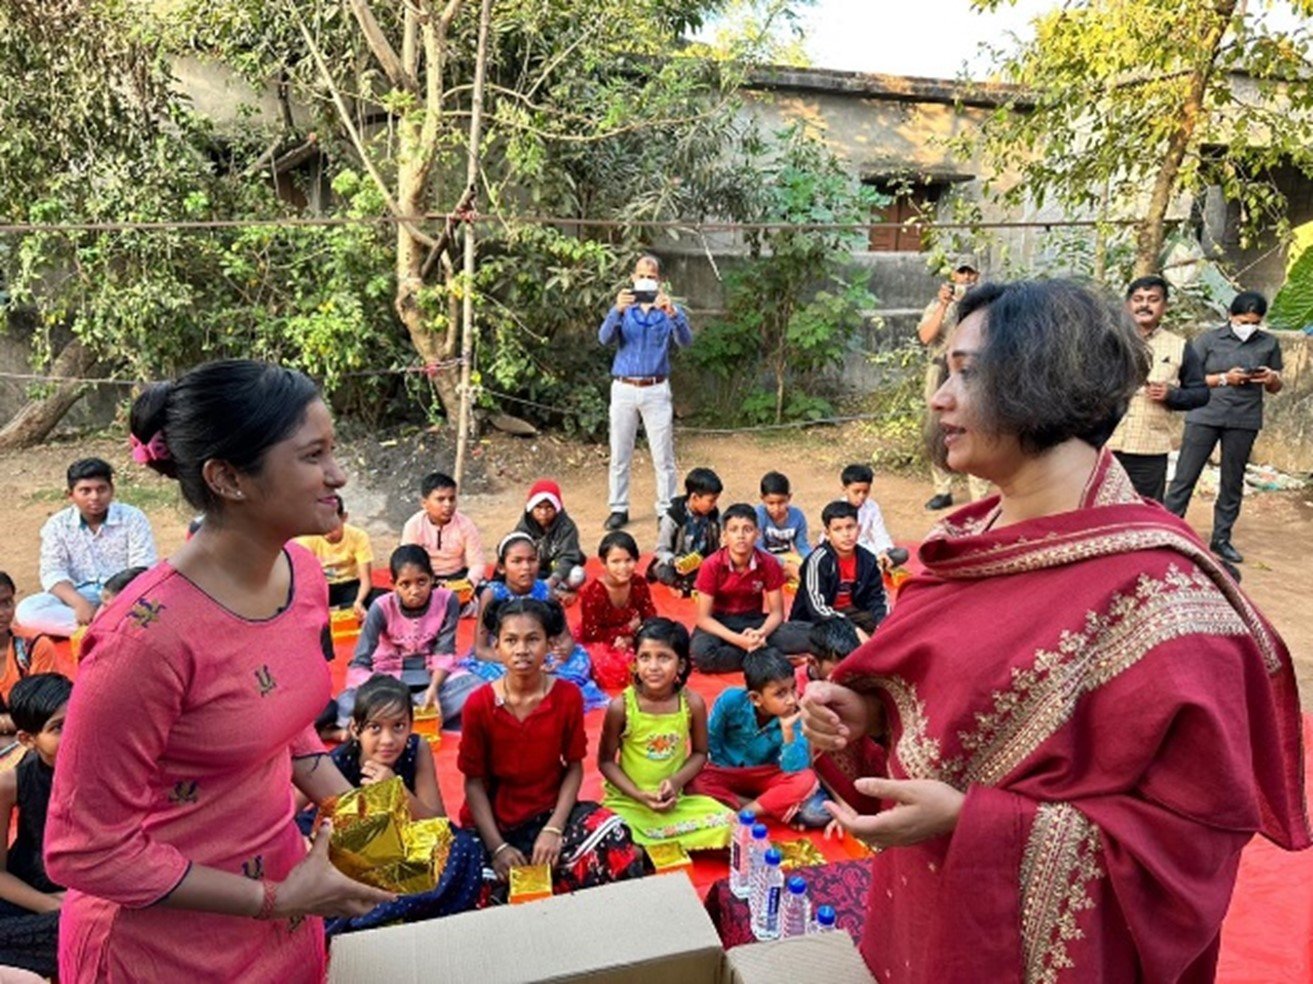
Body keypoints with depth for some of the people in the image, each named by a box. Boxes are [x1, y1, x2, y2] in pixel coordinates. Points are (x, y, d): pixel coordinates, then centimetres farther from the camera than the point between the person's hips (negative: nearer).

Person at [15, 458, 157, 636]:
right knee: (27, 609, -27)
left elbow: (143, 570, -9)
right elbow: (53, 573, -7)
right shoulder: (57, 525, 3)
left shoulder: (133, 518, -2)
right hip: (79, 596, 3)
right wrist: (79, 603, -27)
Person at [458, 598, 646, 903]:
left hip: (551, 811, 2)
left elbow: (574, 767, -3)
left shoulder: (568, 696, -8)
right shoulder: (479, 704, -11)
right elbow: (473, 781, -7)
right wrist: (497, 847, -15)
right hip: (495, 821, -2)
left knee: (613, 841, -24)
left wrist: (554, 829, -15)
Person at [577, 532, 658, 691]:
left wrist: (629, 638, -27)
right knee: (613, 668, -33)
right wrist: (629, 628, -18)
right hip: (597, 644, -4)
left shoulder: (640, 585, -9)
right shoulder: (592, 592, -23)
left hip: (631, 641, 5)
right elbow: (591, 633, -21)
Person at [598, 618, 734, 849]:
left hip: (675, 799, 3)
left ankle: (644, 847, -6)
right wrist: (639, 795, -18)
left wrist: (677, 781, -15)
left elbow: (700, 753, 4)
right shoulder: (621, 706, -15)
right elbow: (606, 761, -5)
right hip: (626, 800, -3)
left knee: (727, 824, -17)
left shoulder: (693, 703, -10)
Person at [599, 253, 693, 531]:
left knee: (663, 456, 1)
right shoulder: (623, 309, 7)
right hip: (624, 388, 1)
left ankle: (667, 509, 12)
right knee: (620, 455, 7)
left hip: (656, 390, -1)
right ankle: (619, 508, 17)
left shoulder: (669, 310, 3)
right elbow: (604, 338, -11)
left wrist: (672, 313, -33)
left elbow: (686, 341, -14)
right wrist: (617, 310, -29)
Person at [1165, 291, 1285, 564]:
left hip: (1244, 421, 3)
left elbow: (1275, 389, 16)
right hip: (1205, 416, -3)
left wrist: (1271, 379, -7)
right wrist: (1224, 379, -15)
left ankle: (1221, 539, 19)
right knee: (1185, 477, -4)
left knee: (1233, 482, 8)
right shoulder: (1209, 339, 0)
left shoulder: (1269, 344, 9)